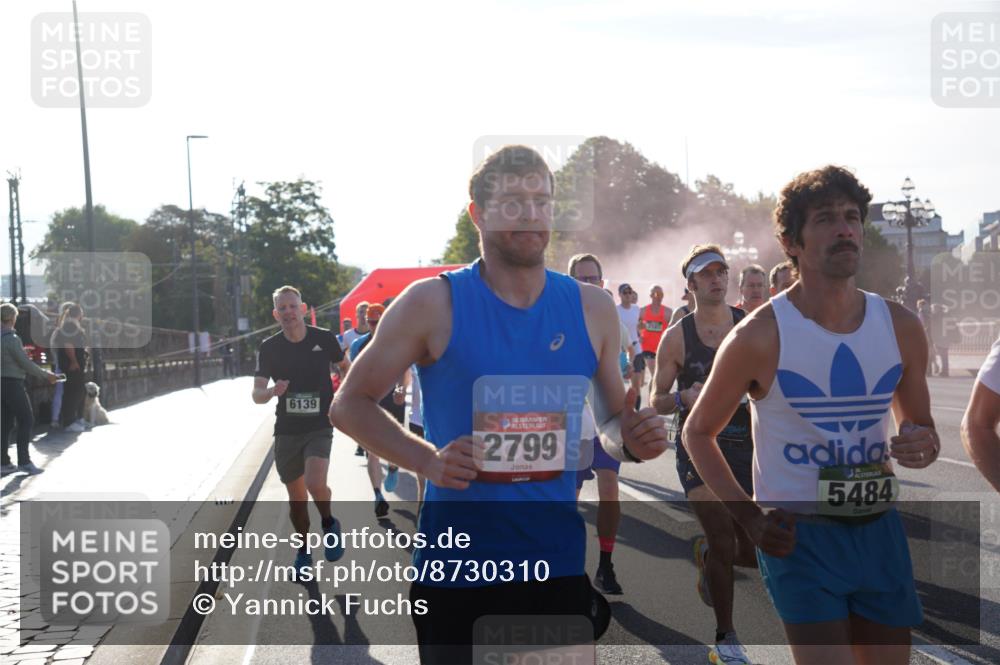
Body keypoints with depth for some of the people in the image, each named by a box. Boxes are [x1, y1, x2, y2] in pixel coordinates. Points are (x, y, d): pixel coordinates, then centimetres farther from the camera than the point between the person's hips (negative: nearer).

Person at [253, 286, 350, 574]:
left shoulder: (323, 339, -6)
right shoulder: (269, 348, -4)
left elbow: (346, 368, 13)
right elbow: (256, 394, -5)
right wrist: (272, 392, -26)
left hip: (319, 427, -2)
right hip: (286, 431, 2)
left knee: (315, 484, -24)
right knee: (296, 498, 10)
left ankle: (329, 524, 7)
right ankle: (304, 550, 31)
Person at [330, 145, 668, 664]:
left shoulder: (592, 309, 6)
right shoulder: (433, 304, -5)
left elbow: (612, 419, 17)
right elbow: (350, 405, 1)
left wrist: (630, 440, -7)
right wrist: (426, 459, -15)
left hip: (560, 564, 3)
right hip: (456, 573, -3)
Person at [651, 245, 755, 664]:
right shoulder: (676, 337, -1)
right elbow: (657, 402, 2)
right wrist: (683, 397, -19)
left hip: (746, 445, 3)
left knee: (753, 554, 5)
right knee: (724, 541, -16)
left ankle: (705, 555, 42)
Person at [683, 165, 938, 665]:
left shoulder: (901, 328, 2)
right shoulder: (760, 336, -10)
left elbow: (920, 425, 17)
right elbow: (698, 432, 1)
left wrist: (923, 446, -8)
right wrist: (750, 519, -10)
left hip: (880, 533, 5)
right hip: (799, 538, -5)